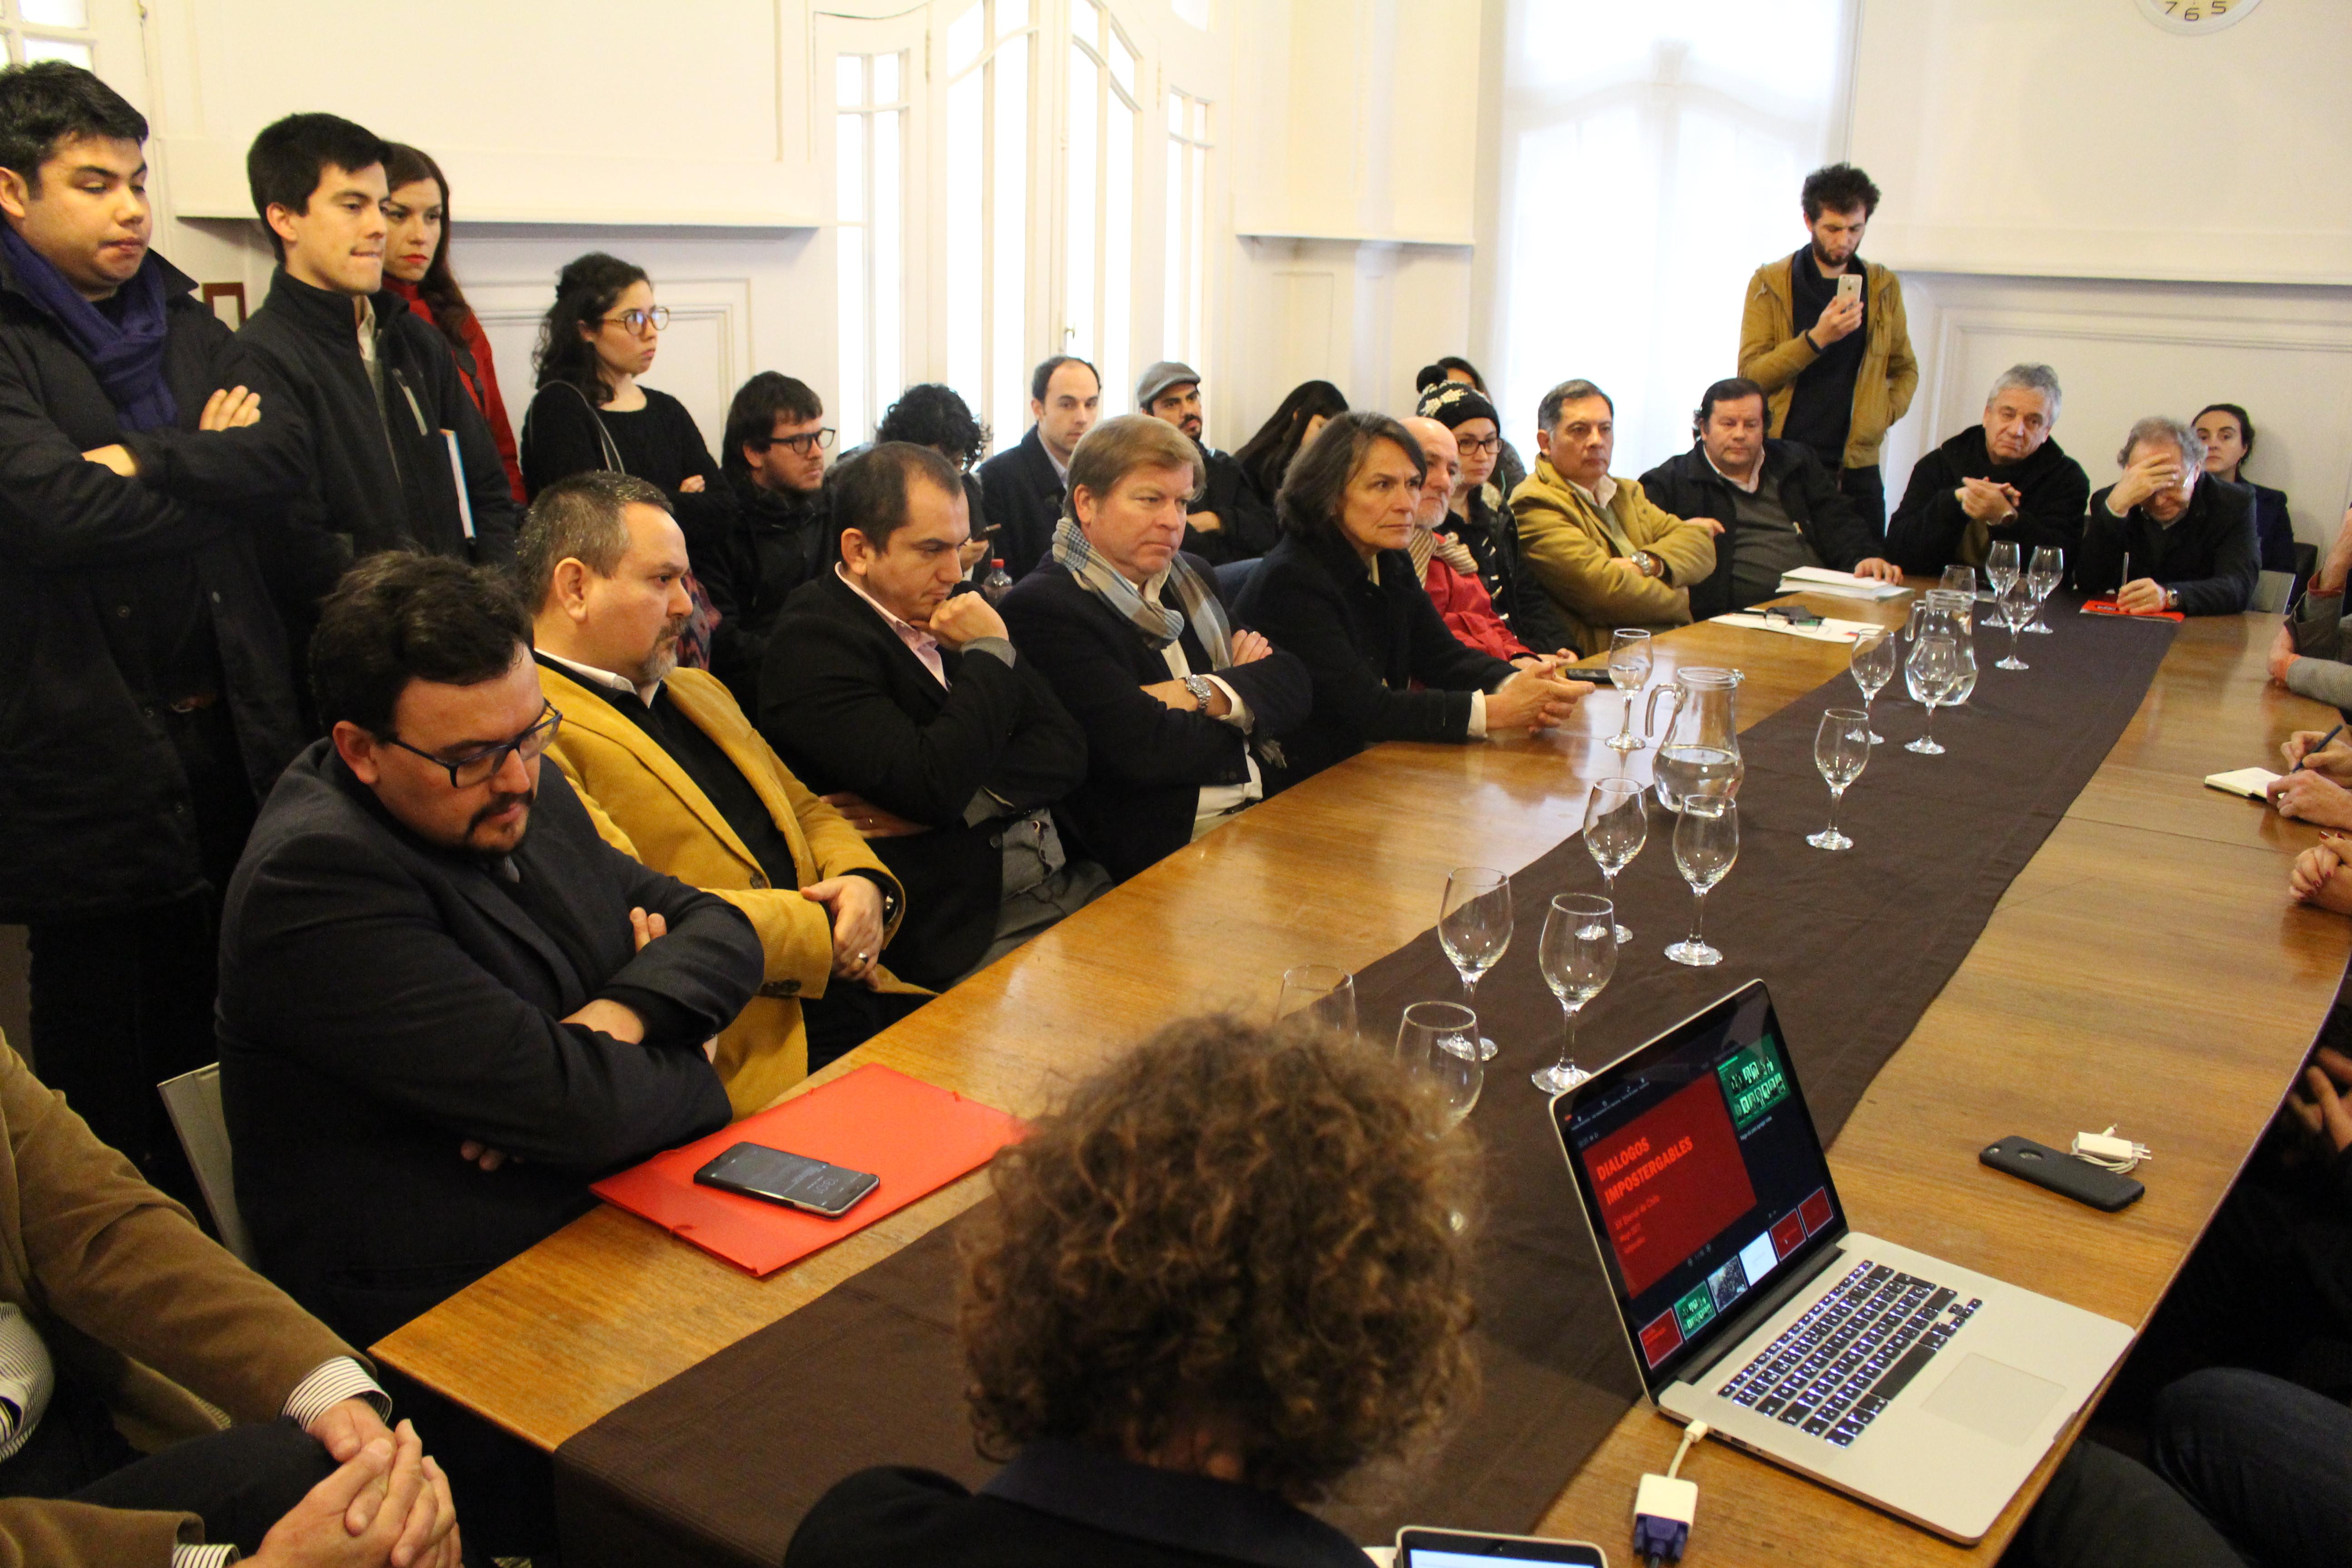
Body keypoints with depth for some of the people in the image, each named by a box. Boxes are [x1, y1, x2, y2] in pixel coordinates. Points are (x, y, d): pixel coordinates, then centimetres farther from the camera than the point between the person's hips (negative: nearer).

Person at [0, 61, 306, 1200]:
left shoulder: (182, 324, 12)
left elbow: (283, 458, -2)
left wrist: (146, 461, -16)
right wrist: (210, 468, -9)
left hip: (232, 731, 6)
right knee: (118, 1064, 8)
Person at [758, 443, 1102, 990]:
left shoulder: (946, 616, 13)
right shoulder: (814, 642, -9)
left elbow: (1067, 750, 7)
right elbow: (934, 786, -22)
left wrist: (962, 801, -11)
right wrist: (990, 654, -10)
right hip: (963, 932, -7)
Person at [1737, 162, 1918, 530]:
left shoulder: (1884, 287, 12)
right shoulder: (1771, 283, 3)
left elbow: (1905, 369, 20)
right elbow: (1750, 375, -6)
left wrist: (1882, 415, 1)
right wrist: (1817, 338, -18)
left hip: (1856, 466, 2)